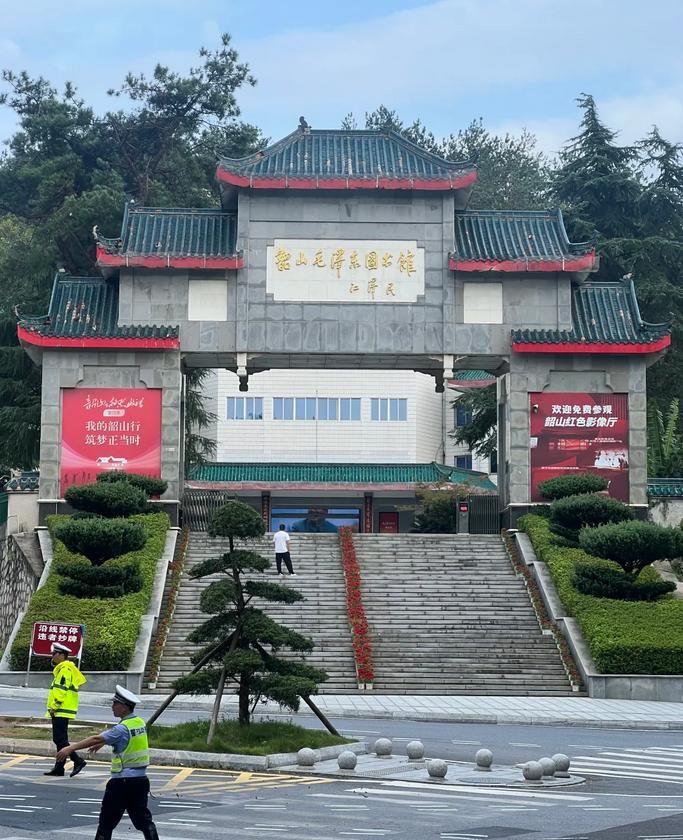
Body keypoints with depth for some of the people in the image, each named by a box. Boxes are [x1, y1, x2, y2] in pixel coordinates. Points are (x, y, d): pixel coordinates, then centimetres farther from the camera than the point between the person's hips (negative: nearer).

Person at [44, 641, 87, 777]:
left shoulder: (65, 670, -13)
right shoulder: (61, 670, 20)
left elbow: (62, 690, -21)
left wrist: (54, 707, -18)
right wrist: (53, 708, 20)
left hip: (61, 711, -11)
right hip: (60, 712, 11)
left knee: (60, 740, -12)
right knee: (60, 740, 11)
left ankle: (78, 761, -12)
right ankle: (59, 768, 14)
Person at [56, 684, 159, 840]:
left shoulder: (123, 728, -16)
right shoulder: (140, 722, 9)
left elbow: (96, 739, -23)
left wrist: (70, 748, -24)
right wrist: (101, 743, 37)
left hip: (123, 781, -7)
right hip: (141, 779, 7)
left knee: (107, 820, 4)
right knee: (143, 819, 10)